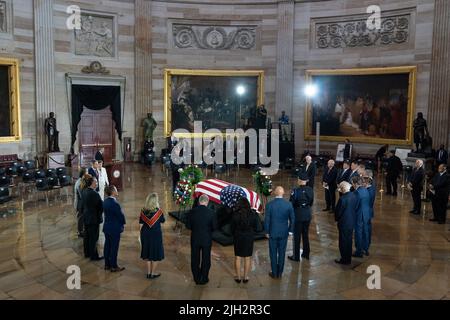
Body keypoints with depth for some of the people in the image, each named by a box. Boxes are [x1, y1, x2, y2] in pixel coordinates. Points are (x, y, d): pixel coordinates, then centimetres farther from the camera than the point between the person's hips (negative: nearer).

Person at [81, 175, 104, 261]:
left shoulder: (84, 192, 2)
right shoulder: (94, 194, -24)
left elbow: (82, 205, 12)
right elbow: (101, 206, -19)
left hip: (86, 217, 8)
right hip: (94, 218, -8)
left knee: (87, 236, 19)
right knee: (93, 237, 2)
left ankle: (87, 253, 32)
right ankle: (94, 256, 10)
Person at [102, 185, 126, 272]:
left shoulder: (105, 201, 3)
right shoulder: (115, 203, -24)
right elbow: (121, 215, -17)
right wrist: (123, 222, 3)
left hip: (107, 227, 8)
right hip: (114, 229, -8)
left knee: (107, 246, 16)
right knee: (114, 248, 2)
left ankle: (107, 264, 27)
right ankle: (114, 267, 11)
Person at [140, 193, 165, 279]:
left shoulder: (143, 210, -5)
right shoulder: (158, 210, -14)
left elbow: (141, 223, 1)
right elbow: (163, 221, 0)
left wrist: (141, 234, 11)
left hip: (145, 234, 4)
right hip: (156, 234, -4)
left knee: (147, 253, 16)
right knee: (156, 253, 9)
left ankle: (148, 273, 21)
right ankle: (153, 273, 13)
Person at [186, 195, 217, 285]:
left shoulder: (192, 212, -9)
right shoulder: (211, 213, -13)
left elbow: (188, 225, -3)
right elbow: (214, 227, -8)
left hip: (195, 239, 1)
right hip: (207, 239, -1)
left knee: (195, 259, 16)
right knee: (206, 259, 13)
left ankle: (196, 278, 25)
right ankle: (204, 279, 21)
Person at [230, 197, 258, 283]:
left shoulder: (235, 215, -12)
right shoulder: (253, 214, -9)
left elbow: (232, 228, -3)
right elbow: (255, 228, 0)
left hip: (238, 238, 0)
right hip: (249, 238, 1)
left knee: (238, 258, 11)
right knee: (247, 258, 10)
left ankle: (238, 277, 17)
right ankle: (246, 277, 17)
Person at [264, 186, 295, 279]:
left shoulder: (269, 205, -15)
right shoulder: (289, 205, -10)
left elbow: (267, 220, -9)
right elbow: (292, 219, -1)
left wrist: (267, 232, 3)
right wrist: (290, 230, 12)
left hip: (273, 233, -1)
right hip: (284, 233, 2)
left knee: (273, 253, 11)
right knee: (282, 253, 14)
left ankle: (274, 273, 21)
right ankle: (280, 273, 24)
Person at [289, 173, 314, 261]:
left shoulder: (295, 191, -20)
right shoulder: (310, 190, -5)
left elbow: (291, 203, -15)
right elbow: (311, 202, 6)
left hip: (298, 215, -5)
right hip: (307, 215, 5)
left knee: (297, 236, 7)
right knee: (306, 234, 19)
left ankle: (296, 256, 15)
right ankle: (306, 254, 30)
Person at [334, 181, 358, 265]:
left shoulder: (342, 199, -26)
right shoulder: (354, 196, -5)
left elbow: (338, 211, -16)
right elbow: (356, 208, 4)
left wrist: (336, 219, 3)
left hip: (344, 223, -7)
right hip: (352, 222, 7)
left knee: (343, 242, 7)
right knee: (349, 240, 18)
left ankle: (344, 260, 17)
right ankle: (348, 259, 30)